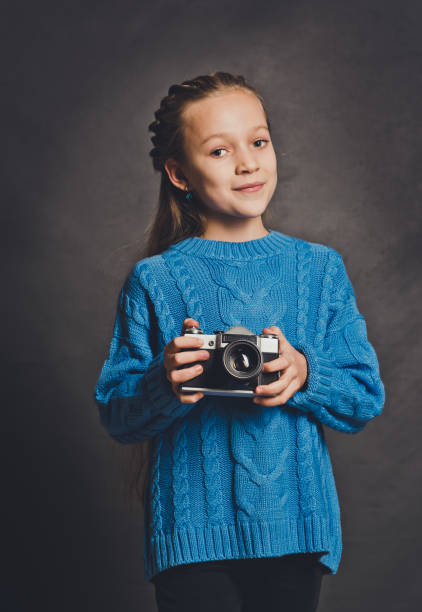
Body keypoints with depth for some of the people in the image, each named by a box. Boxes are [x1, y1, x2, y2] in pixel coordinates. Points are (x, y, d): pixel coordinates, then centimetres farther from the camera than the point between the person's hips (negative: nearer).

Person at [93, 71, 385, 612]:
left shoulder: (320, 268, 4)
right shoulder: (154, 279, -2)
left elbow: (366, 398, 4)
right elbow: (116, 416, -1)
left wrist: (305, 375, -15)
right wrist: (166, 384, -21)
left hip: (297, 526, 2)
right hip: (192, 531, -2)